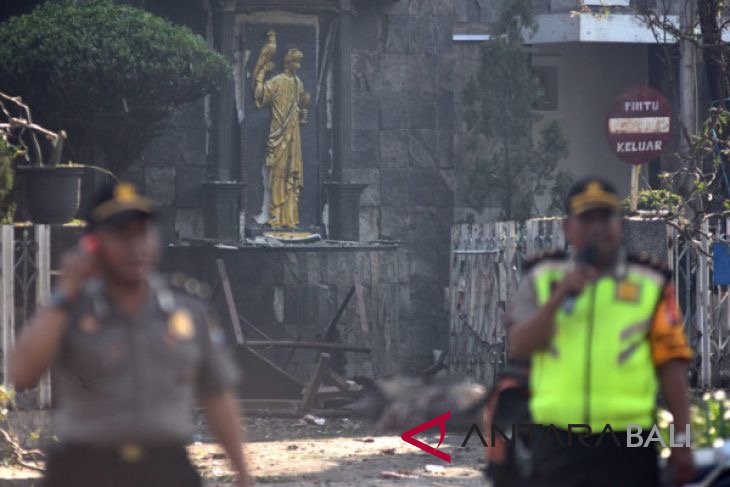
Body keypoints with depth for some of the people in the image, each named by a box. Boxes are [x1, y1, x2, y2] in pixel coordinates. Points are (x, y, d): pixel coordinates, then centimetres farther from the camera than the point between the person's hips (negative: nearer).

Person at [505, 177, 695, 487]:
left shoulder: (650, 285, 5)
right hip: (557, 446, 1)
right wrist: (559, 297, -15)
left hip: (627, 448, -1)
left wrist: (681, 438, -4)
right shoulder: (541, 279, 10)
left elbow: (672, 364, 2)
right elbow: (518, 347, -2)